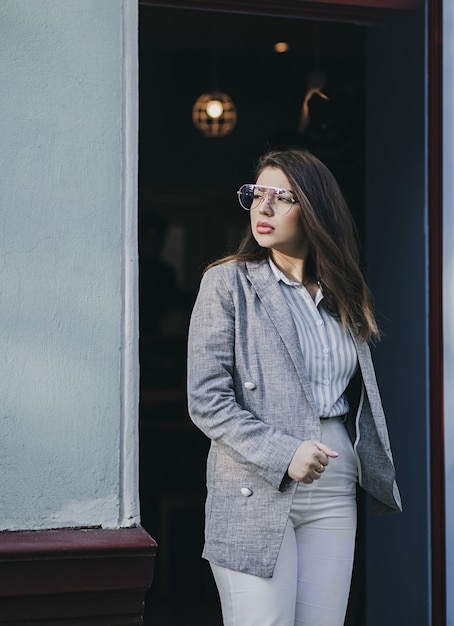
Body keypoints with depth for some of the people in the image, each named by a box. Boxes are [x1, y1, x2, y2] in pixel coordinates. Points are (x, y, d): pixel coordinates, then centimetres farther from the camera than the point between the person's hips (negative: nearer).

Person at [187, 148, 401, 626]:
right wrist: (282, 454, -18)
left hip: (334, 495, 5)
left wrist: (380, 479, 12)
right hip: (257, 493, -5)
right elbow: (206, 401, -9)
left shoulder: (340, 295, 14)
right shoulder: (228, 282, -2)